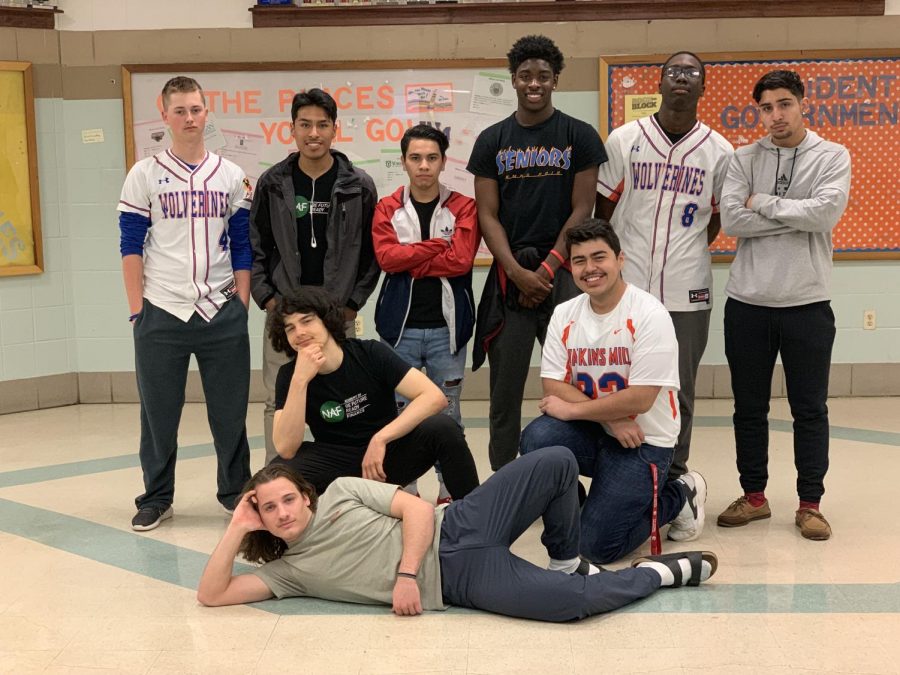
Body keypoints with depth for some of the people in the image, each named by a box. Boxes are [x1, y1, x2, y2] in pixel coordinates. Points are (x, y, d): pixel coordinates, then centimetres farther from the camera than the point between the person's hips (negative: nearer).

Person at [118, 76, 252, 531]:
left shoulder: (230, 176, 7)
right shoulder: (144, 175, 2)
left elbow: (242, 246, 9)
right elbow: (131, 246, 1)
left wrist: (241, 304, 3)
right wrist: (136, 309, -4)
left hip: (221, 313, 1)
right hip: (161, 312, -1)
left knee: (230, 411, 7)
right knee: (158, 412, 7)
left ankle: (237, 493, 22)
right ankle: (156, 499, 22)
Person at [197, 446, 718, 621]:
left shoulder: (342, 490, 9)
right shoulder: (287, 570, 9)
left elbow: (418, 509, 1)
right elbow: (211, 596, 0)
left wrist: (405, 574, -13)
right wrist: (238, 530, -4)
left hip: (455, 531, 2)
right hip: (459, 582, -2)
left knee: (558, 462, -19)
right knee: (579, 601, -25)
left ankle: (568, 562, 7)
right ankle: (664, 571, 5)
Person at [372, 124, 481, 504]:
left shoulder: (463, 208, 2)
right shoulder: (387, 209, 6)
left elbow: (461, 259, -13)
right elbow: (385, 257, -10)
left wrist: (410, 261, -9)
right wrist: (439, 245, -10)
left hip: (446, 326, -1)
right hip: (400, 326, 1)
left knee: (447, 413, 8)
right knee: (400, 411, 6)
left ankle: (450, 490, 18)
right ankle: (405, 490, 17)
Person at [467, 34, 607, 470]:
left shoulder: (580, 136, 4)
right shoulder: (491, 140, 8)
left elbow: (581, 210, -1)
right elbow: (487, 215, 4)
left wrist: (547, 270, -9)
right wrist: (519, 274, -8)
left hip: (563, 274, -1)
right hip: (509, 276, 2)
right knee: (504, 390, 5)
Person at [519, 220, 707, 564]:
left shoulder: (649, 314, -15)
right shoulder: (564, 314, 2)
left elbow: (640, 399, -21)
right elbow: (553, 386, -5)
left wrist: (571, 409, -16)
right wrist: (611, 418, -18)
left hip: (642, 441, -4)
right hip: (590, 432, 4)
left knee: (598, 546, -12)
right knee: (536, 438, -28)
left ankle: (678, 497, 14)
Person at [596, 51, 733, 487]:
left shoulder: (719, 151, 4)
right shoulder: (624, 140, 2)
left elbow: (717, 220, 14)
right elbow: (603, 210, 8)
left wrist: (686, 253, 5)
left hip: (687, 292, 1)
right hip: (628, 287, 0)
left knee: (680, 392, 8)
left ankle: (673, 480, 20)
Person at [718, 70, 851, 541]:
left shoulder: (832, 156, 2)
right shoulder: (743, 160, 5)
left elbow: (827, 212, -16)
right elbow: (731, 220, -10)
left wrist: (764, 203, -10)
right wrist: (798, 216, -12)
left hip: (807, 303, -2)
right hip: (747, 302, 2)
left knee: (810, 409, 6)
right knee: (749, 407, 10)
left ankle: (810, 504, 18)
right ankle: (754, 496, 24)